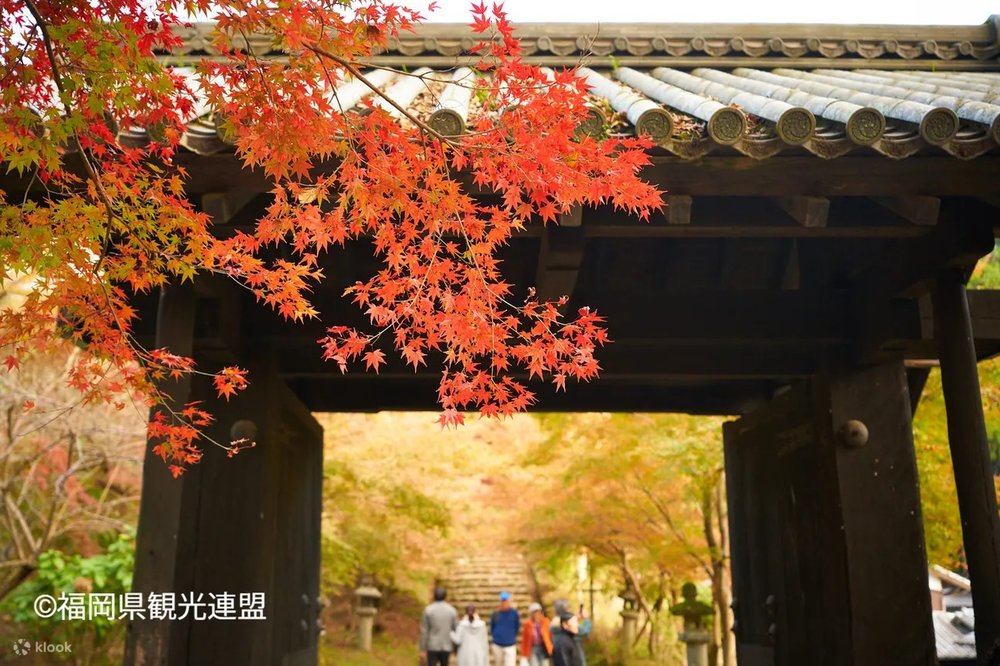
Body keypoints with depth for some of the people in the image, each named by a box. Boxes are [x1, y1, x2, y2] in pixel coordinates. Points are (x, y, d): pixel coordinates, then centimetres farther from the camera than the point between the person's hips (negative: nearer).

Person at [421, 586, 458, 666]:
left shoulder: (428, 610, -10)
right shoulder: (452, 610, -6)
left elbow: (424, 631, -8)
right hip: (446, 647, 2)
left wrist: (423, 649, -1)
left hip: (432, 646, -2)